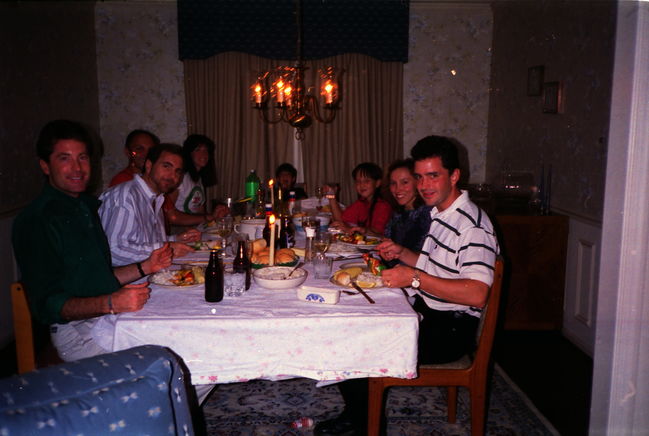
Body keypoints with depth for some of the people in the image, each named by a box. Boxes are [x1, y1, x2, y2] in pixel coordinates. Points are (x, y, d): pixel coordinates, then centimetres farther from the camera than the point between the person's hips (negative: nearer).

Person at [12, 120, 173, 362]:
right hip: (78, 330, -8)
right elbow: (47, 305, -15)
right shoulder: (34, 222, -11)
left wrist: (146, 267, 7)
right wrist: (111, 303, -28)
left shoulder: (89, 206, 16)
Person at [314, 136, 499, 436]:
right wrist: (402, 253, 7)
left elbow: (476, 294, -31)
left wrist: (415, 277, -30)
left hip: (450, 330, -10)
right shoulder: (439, 214, 12)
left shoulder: (473, 226, -20)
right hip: (426, 313, 10)